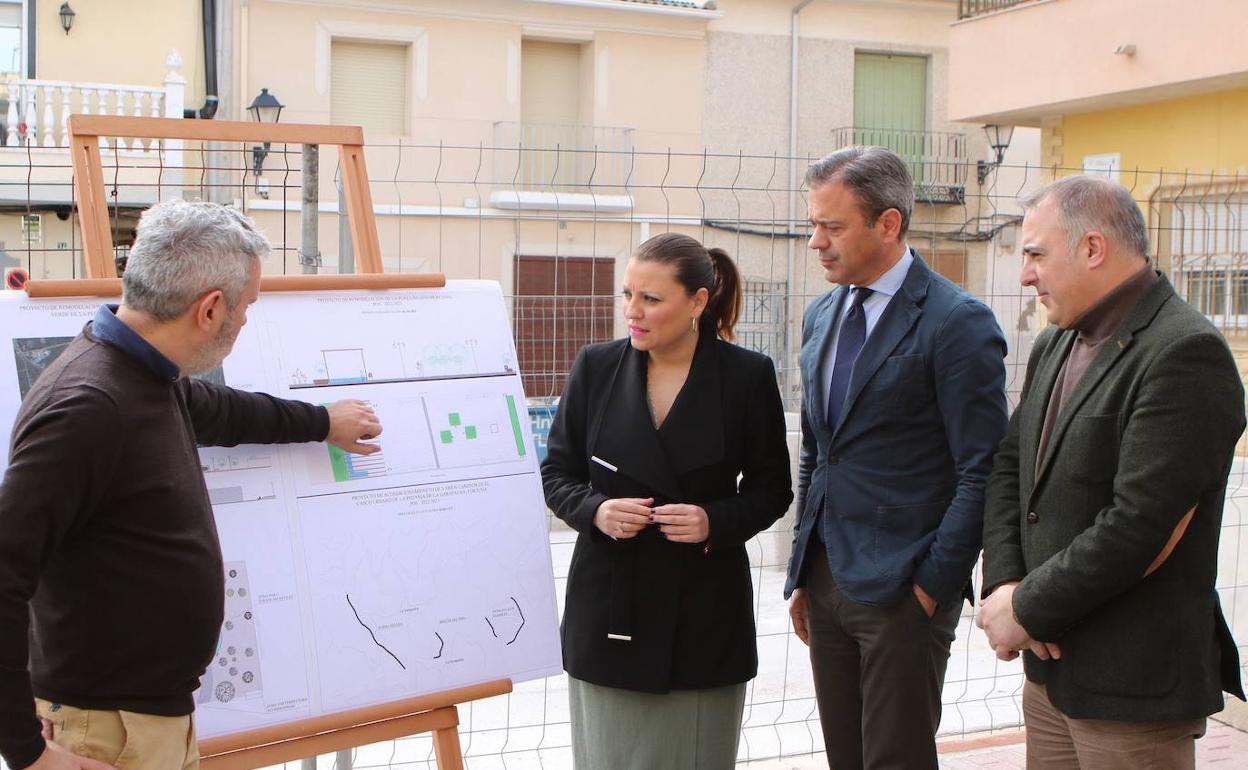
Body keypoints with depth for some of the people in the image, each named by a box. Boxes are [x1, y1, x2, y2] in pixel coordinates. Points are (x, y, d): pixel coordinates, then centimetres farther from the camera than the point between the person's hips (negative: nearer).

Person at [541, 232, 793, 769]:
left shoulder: (748, 376, -4)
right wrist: (595, 511, -13)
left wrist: (716, 522, -16)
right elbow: (556, 473, 8)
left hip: (704, 608, -1)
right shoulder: (596, 367, 1)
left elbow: (772, 489, 3)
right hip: (608, 605, 2)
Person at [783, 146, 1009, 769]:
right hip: (827, 579, 7)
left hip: (903, 591, -7)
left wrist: (934, 585, -13)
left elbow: (981, 475, -12)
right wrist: (802, 574, 15)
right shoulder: (821, 315, 11)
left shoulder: (958, 322, -11)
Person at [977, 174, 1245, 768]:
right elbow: (1009, 466, 12)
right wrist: (1003, 583, -4)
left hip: (1132, 685, -8)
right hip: (1050, 662, 8)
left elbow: (1141, 528, -23)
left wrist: (1028, 610, -14)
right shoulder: (1055, 345, 11)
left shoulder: (1185, 354, -17)